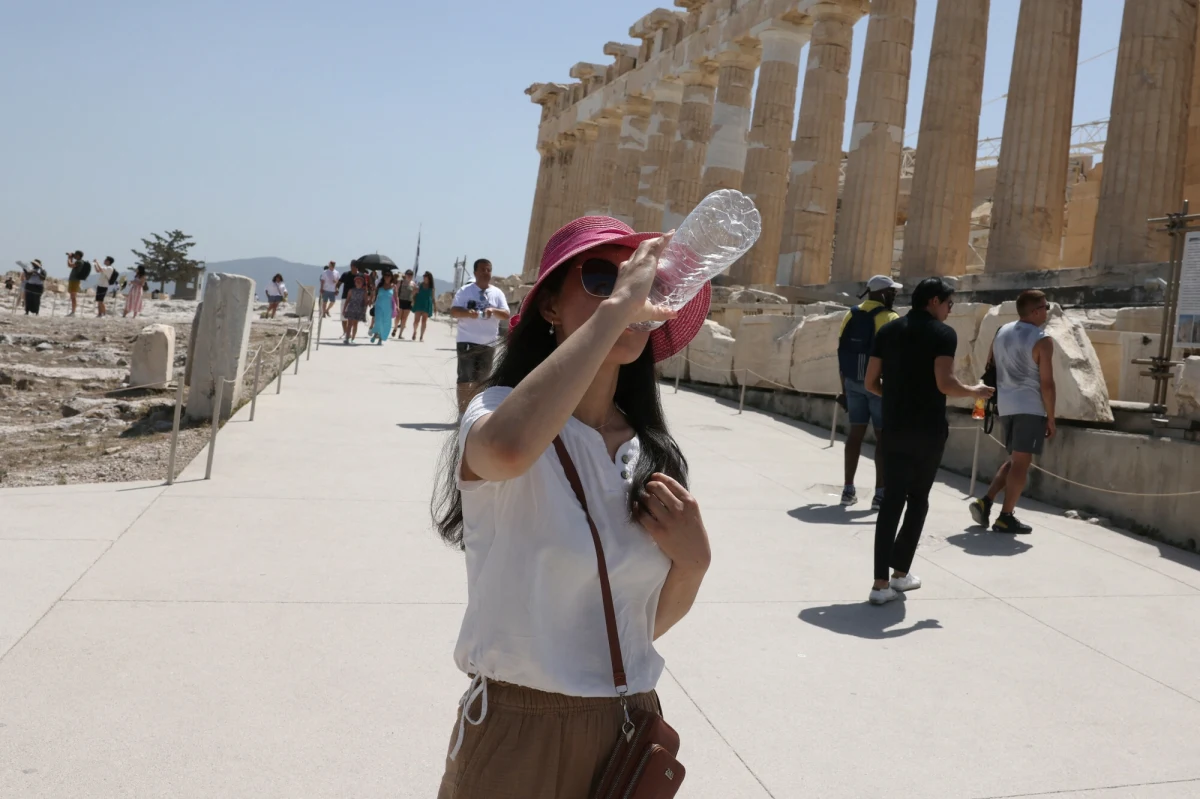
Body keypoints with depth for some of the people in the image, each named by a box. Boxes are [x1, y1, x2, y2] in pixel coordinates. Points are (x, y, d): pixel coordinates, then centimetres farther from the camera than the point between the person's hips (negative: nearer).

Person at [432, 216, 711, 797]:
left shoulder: (654, 454, 1)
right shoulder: (497, 414, -13)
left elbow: (652, 622, 8)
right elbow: (507, 449, -40)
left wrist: (692, 559, -12)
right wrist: (616, 306, -32)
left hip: (631, 730, 5)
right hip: (518, 731, -4)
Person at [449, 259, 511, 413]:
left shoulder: (497, 293, 8)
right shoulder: (465, 291, 0)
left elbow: (506, 314, 0)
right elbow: (453, 311, -7)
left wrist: (494, 310, -20)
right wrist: (467, 312, -27)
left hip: (488, 343, 3)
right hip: (467, 341, -3)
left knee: (481, 381, 10)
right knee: (465, 379, -7)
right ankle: (462, 413, -5)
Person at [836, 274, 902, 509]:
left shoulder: (851, 315, 7)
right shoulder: (890, 319, -10)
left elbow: (842, 353, 9)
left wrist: (844, 387, 14)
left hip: (854, 383, 6)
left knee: (855, 433, 11)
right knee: (883, 437, 0)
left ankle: (848, 490, 14)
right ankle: (880, 494, -1)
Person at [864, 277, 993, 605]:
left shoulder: (888, 330, 8)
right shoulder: (943, 333, -8)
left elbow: (871, 383, 7)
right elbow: (945, 384, -19)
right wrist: (974, 392, 0)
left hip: (895, 427, 4)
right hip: (928, 430, -4)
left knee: (891, 501, 3)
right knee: (918, 499, 13)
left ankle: (881, 582, -3)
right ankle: (900, 573, 19)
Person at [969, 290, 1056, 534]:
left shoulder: (1001, 332, 9)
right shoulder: (1042, 340, -11)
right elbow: (1047, 384, -12)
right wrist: (1051, 418, -4)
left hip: (1005, 405, 7)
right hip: (1030, 407, -7)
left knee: (1014, 460, 19)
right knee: (1021, 462, -2)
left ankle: (985, 501, 8)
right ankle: (1006, 517, -1)